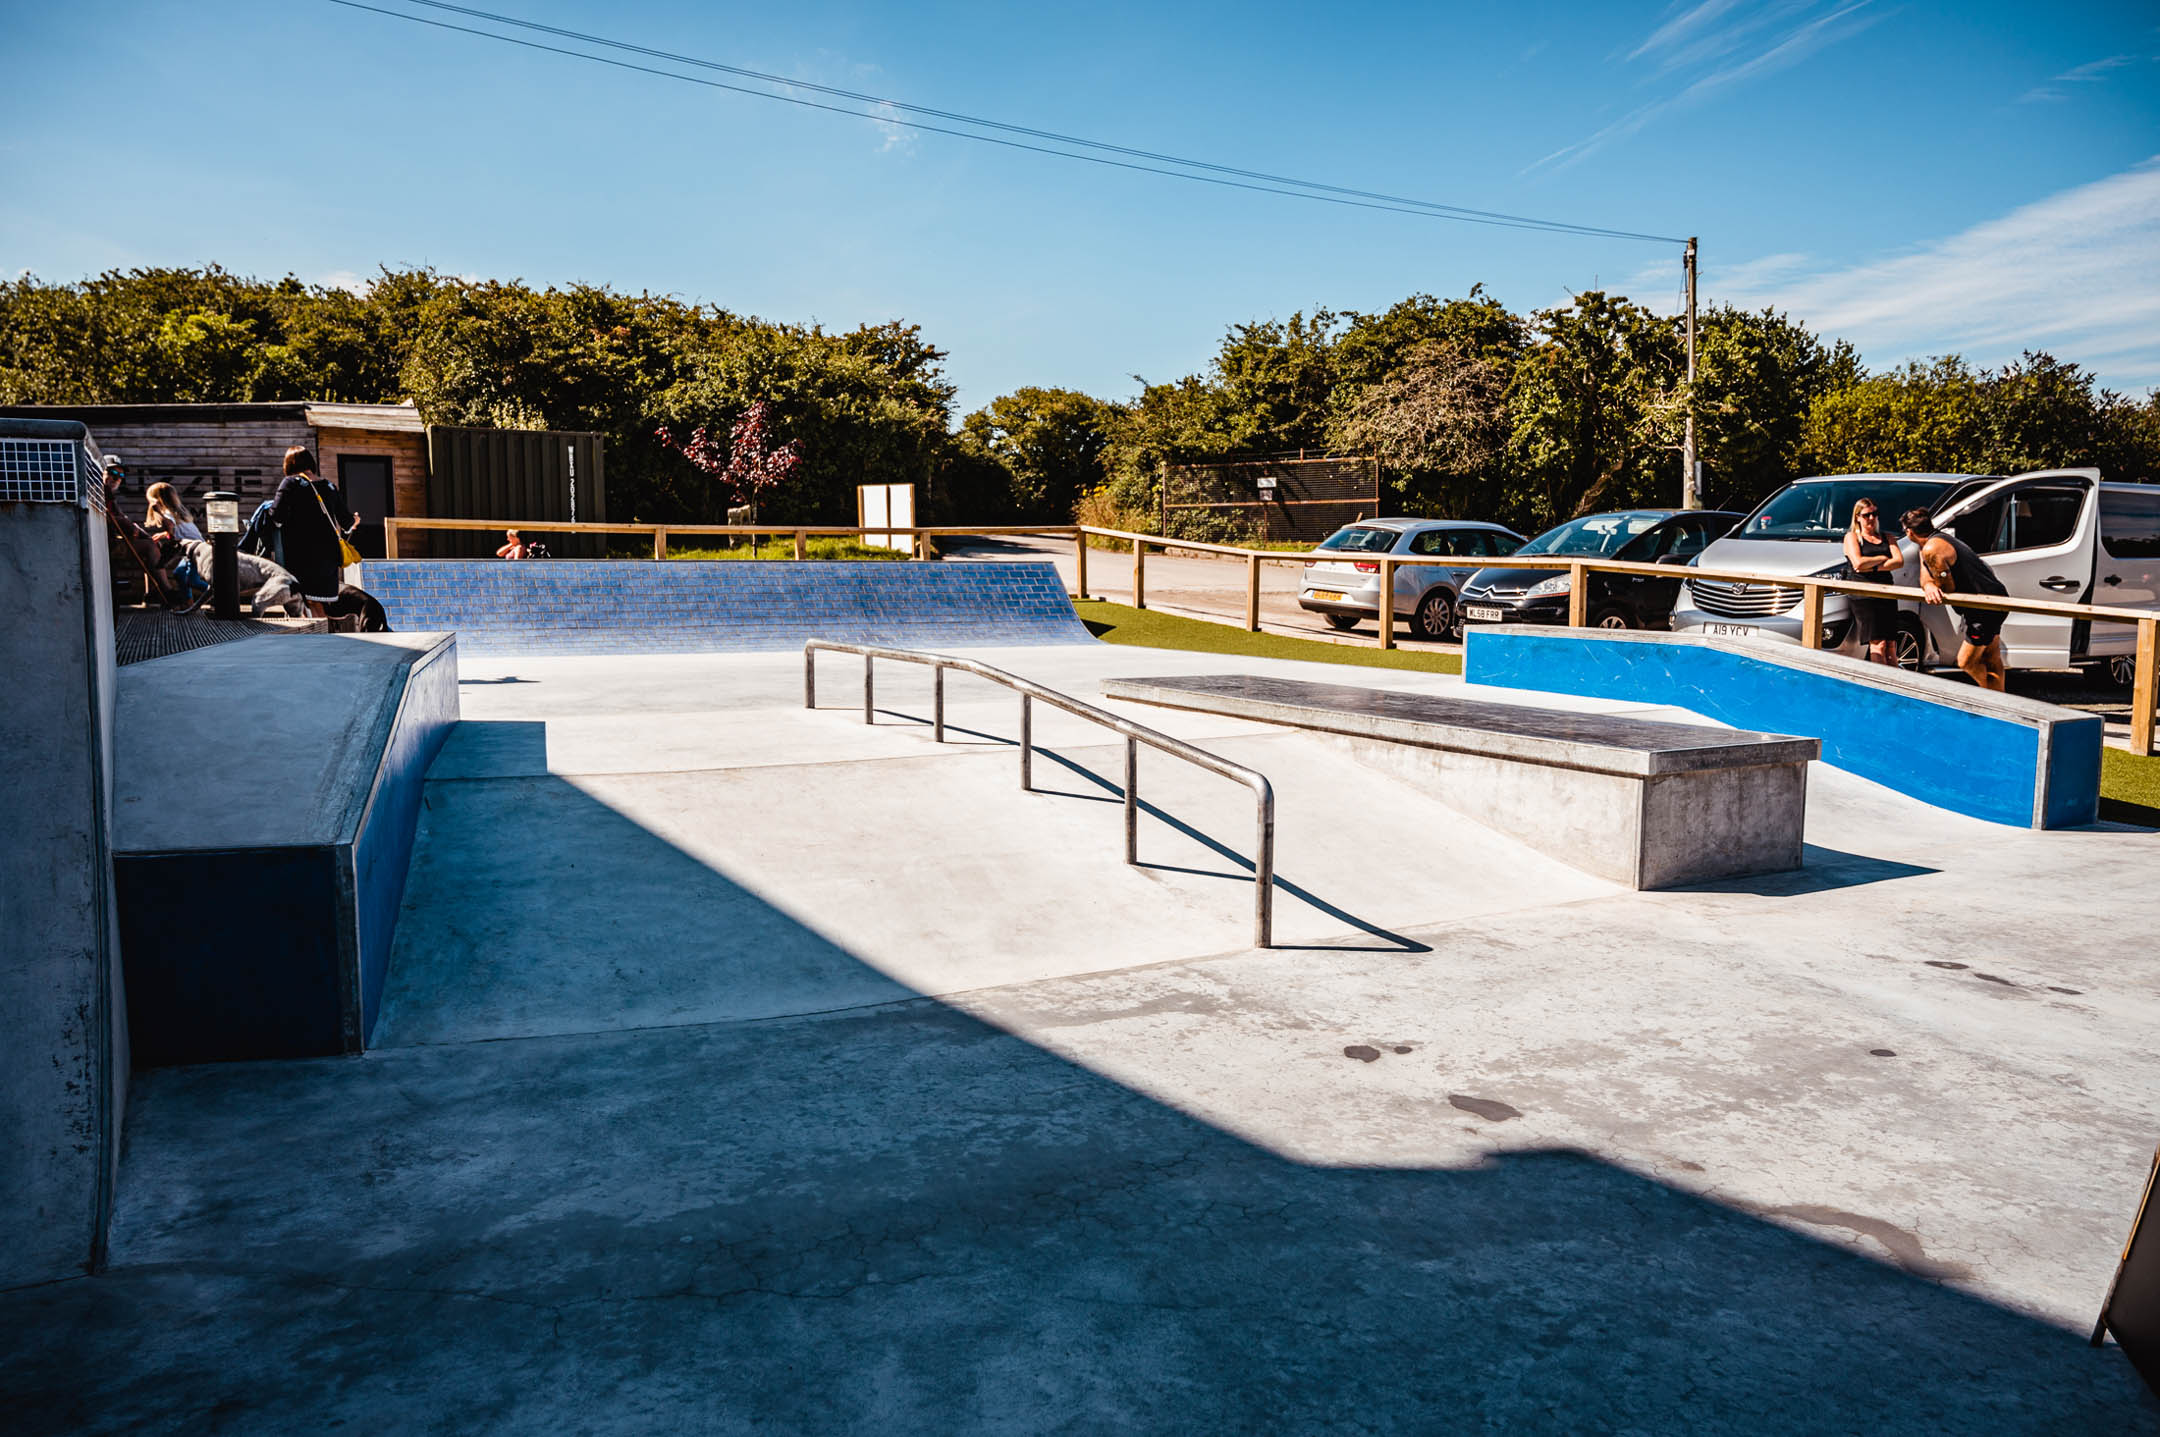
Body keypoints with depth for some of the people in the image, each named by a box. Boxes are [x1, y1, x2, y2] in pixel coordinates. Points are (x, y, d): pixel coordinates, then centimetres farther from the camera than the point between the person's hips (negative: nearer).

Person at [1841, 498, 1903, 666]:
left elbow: (1899, 561, 3)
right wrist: (1883, 558, 2)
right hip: (1863, 595, -5)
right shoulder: (1852, 537, 7)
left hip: (1887, 595, 5)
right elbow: (1858, 563, -10)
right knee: (1878, 644, -14)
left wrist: (1872, 568, -9)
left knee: (1891, 646, 1)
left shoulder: (1887, 538, 19)